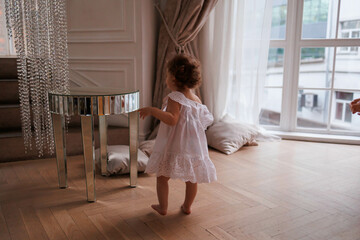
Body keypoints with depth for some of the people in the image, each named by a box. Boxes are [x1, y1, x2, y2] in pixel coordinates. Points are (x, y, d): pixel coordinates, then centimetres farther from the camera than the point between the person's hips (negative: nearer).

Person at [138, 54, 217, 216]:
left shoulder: (175, 97, -15)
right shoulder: (197, 100, 6)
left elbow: (172, 119, -27)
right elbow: (206, 120, 16)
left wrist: (153, 111, -28)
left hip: (173, 146, -6)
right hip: (194, 146, 6)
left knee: (162, 177, 11)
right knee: (192, 178, 17)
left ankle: (163, 207, 20)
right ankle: (187, 206, 31)